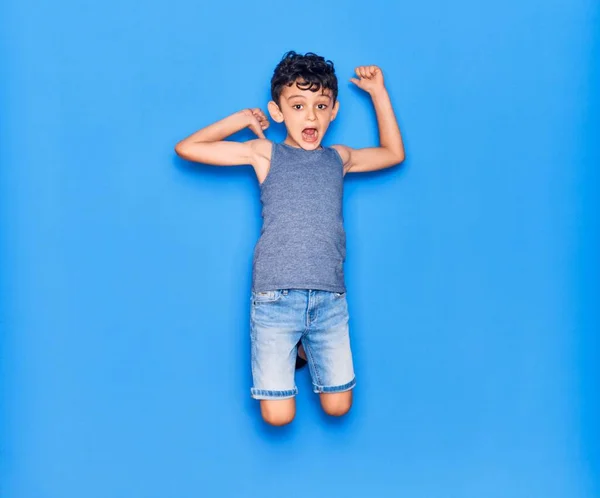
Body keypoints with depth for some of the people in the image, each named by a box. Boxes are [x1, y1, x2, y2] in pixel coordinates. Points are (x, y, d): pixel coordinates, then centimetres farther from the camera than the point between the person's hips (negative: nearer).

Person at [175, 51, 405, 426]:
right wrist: (242, 118, 9)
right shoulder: (264, 153, 5)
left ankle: (305, 347, 32)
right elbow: (187, 148, 5)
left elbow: (394, 154, 30)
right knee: (278, 416, -2)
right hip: (275, 297, -2)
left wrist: (378, 92, 25)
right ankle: (292, 351, 27)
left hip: (330, 299, 3)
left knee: (338, 407, 5)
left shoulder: (339, 158, 13)